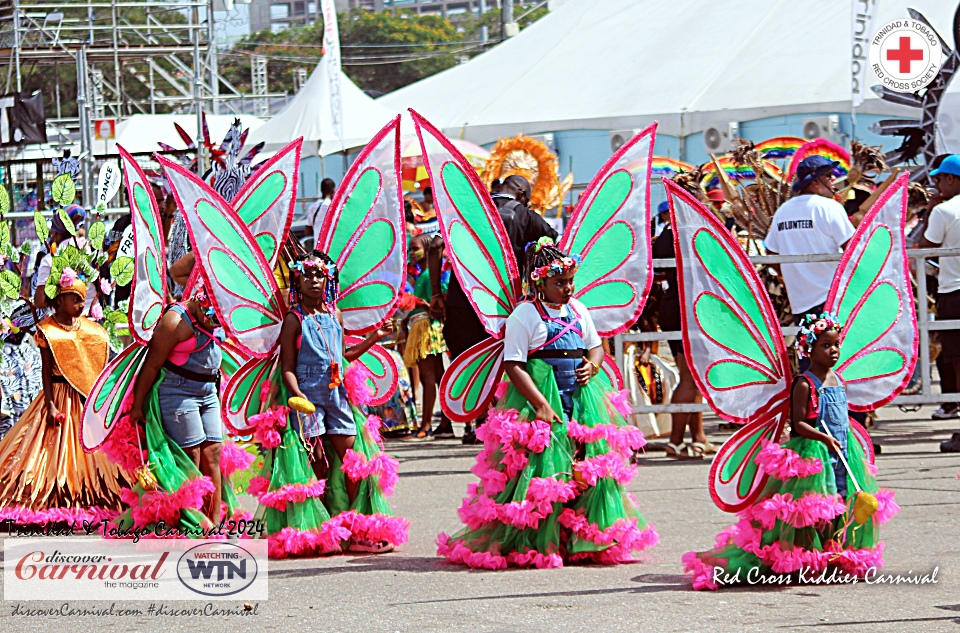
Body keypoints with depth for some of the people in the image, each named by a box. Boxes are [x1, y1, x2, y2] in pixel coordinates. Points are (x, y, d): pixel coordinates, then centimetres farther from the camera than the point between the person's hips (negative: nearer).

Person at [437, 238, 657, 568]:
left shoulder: (578, 311, 12)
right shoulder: (525, 315, -8)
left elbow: (595, 346, 25)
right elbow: (513, 365, -13)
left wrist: (593, 365, 0)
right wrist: (540, 405, -21)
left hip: (581, 398, 7)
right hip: (540, 396, -7)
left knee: (590, 467, 4)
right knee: (543, 471, -10)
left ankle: (585, 540, 13)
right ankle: (534, 545, -4)